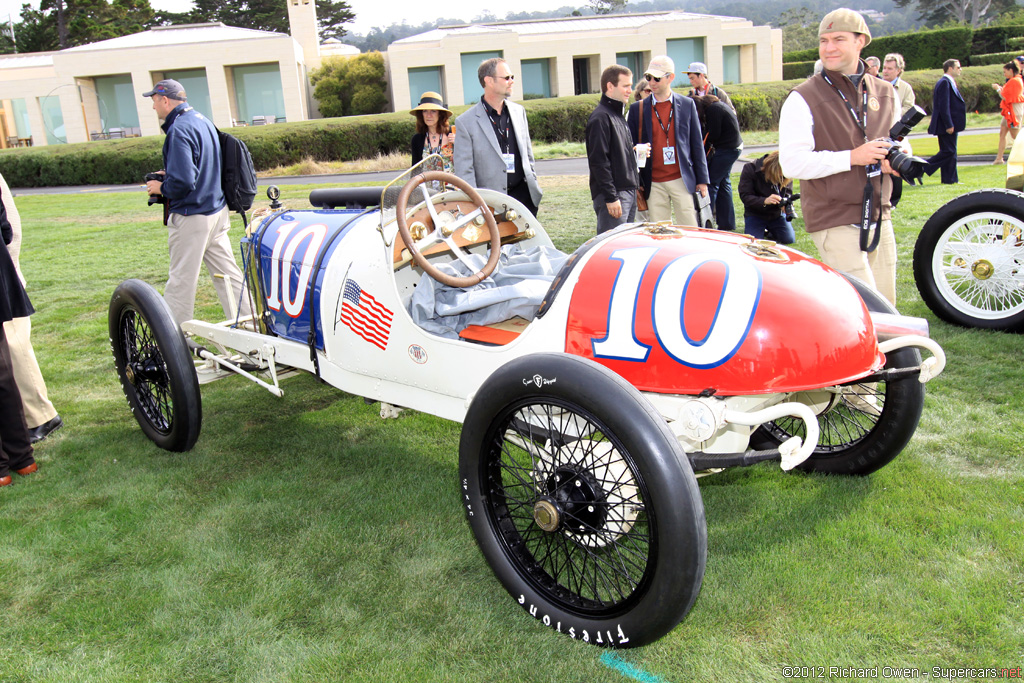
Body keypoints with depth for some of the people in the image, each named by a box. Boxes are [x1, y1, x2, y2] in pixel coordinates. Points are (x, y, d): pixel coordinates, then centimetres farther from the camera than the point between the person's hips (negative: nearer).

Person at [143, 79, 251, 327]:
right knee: (227, 273, 13)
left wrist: (161, 188, -7)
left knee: (180, 282, 2)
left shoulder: (179, 130, -18)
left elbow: (182, 182, -25)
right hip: (217, 211, 9)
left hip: (191, 218, -9)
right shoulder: (203, 121, 11)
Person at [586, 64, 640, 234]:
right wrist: (611, 197, -21)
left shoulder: (619, 115, 18)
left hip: (629, 192, 9)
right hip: (613, 195, -9)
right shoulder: (601, 117, -12)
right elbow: (599, 161, -18)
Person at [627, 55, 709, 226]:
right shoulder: (637, 109, 4)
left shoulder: (687, 104, 6)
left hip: (683, 180, 0)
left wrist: (702, 180, 4)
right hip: (654, 185, 0)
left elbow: (697, 144, 8)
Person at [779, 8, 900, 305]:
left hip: (879, 218, 7)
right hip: (835, 222, -7)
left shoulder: (886, 94, 13)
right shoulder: (804, 99, -6)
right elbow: (792, 163, -15)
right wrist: (851, 157, -20)